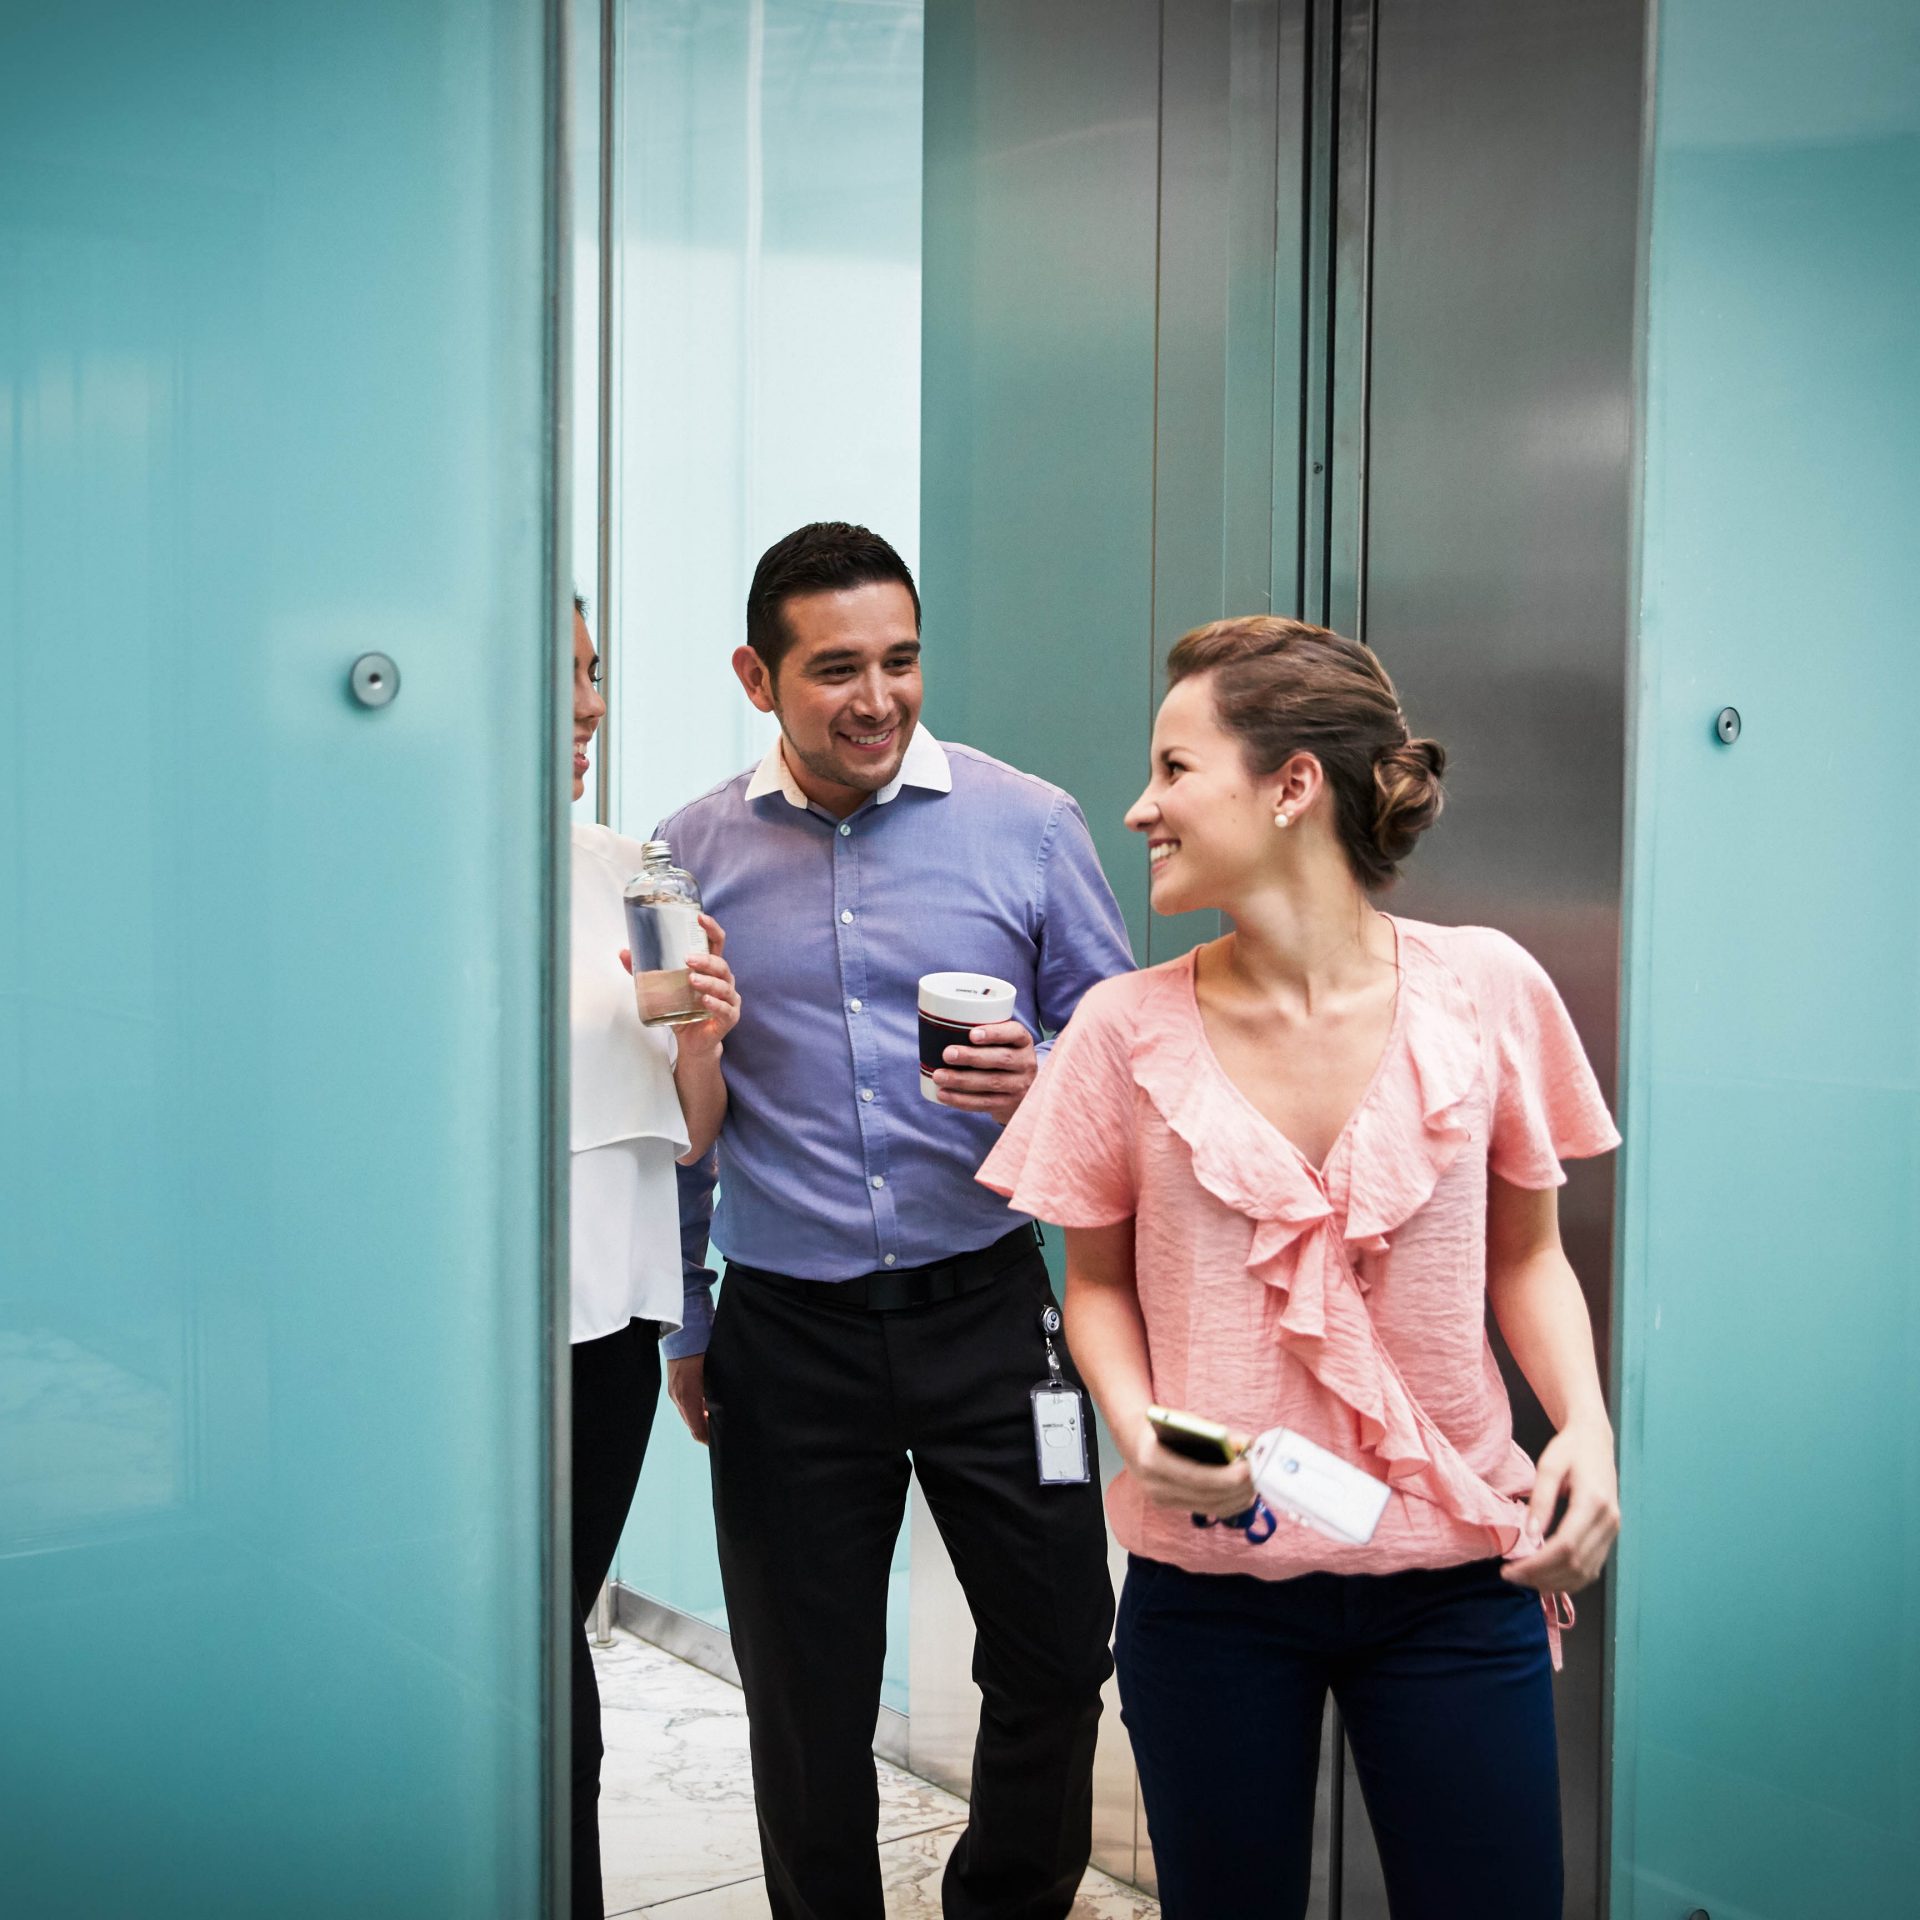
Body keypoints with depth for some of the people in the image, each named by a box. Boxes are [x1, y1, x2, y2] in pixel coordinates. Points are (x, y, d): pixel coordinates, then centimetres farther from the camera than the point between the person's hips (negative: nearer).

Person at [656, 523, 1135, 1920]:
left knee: (1056, 1655, 7)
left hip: (985, 1312, 0)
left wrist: (1043, 1080, -17)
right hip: (786, 1334, 1)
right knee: (805, 1697, 11)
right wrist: (683, 1324, 11)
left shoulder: (1027, 824, -1)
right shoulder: (694, 854, 3)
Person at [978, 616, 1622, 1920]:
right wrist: (1138, 1426, -13)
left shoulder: (1484, 989, -6)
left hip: (1454, 1578, 0)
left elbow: (1525, 1253, 6)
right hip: (1208, 1582, 1)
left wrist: (1587, 1422, -10)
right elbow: (1100, 1279, 6)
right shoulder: (1131, 1028, -6)